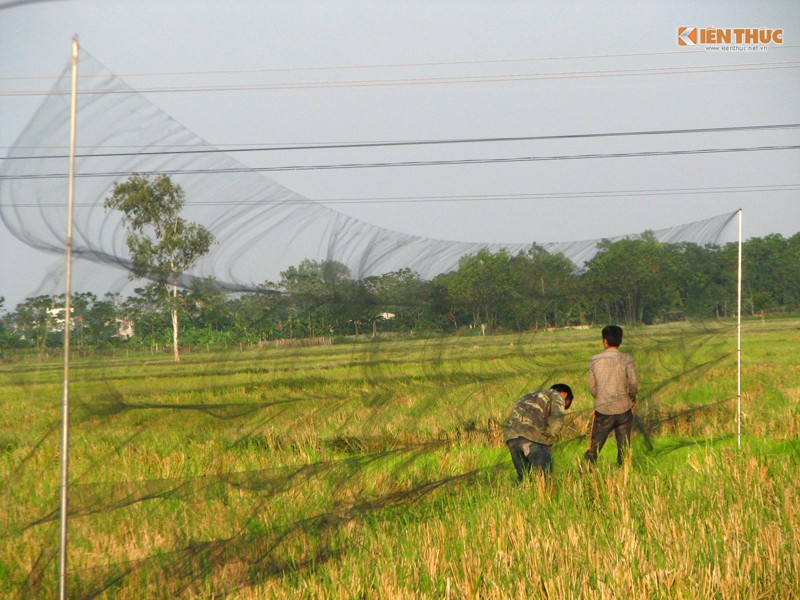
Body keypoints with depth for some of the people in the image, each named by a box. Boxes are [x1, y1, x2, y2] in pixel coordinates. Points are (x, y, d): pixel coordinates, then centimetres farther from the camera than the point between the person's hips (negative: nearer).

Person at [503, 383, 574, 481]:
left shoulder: (528, 397, 38)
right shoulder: (556, 396, 16)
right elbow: (557, 419, -5)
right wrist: (547, 442, 3)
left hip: (511, 437, 6)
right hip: (532, 437, -6)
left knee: (523, 476, 13)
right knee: (544, 473, -5)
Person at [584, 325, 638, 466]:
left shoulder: (595, 360, 1)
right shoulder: (626, 359, -4)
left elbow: (592, 387, 6)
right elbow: (633, 382, -12)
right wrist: (632, 396, 9)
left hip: (602, 411, 1)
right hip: (623, 409, 0)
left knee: (593, 449, 5)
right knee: (624, 449, 8)